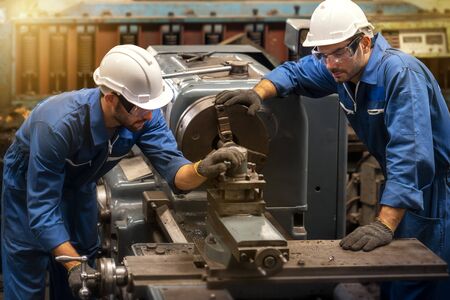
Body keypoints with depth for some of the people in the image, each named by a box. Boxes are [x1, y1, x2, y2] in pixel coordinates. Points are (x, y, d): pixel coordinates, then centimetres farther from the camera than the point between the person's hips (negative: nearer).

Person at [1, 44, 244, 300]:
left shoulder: (144, 115, -25)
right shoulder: (57, 125, -41)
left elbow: (172, 169, -29)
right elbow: (42, 208, -39)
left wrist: (202, 170, -53)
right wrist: (73, 264, -48)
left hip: (78, 187, 5)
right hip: (30, 188, -5)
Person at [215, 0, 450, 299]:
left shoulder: (400, 73, -29)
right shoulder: (340, 67, -4)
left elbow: (410, 153, -37)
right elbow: (295, 72, 12)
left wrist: (385, 225, -43)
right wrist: (258, 93, -12)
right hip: (398, 186, 8)